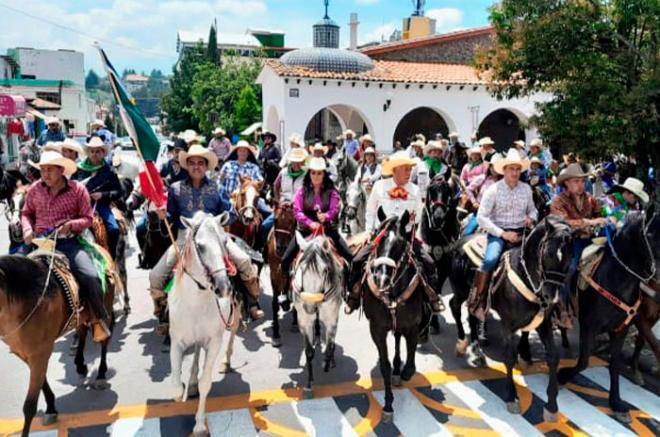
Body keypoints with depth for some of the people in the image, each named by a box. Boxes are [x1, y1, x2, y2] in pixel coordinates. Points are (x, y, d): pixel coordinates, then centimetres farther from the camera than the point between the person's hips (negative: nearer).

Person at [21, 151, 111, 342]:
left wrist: (71, 224, -18)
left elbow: (87, 218, 1)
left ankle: (99, 320, -1)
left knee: (90, 276, -21)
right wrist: (27, 229, -3)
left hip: (68, 242, -3)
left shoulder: (77, 189, -1)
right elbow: (26, 213, 18)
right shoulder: (35, 189, 6)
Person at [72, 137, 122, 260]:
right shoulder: (79, 168, 10)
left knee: (114, 229, -21)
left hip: (101, 204, -1)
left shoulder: (109, 170, 6)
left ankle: (111, 257, -2)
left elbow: (118, 192, 4)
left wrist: (103, 195, -12)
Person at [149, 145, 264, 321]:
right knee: (155, 275, -9)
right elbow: (171, 216, 9)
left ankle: (253, 303, 1)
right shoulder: (176, 189, 7)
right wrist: (163, 215, -13)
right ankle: (161, 311, 19)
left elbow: (229, 215, 3)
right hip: (185, 237, 1)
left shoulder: (217, 189, 6)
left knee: (244, 261, -21)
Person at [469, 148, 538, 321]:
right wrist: (503, 234, -15)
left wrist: (531, 218, -3)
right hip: (498, 233, -4)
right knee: (490, 260, -30)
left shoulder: (526, 189, 8)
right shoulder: (493, 190, -5)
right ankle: (477, 300, -18)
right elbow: (481, 217, -8)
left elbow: (532, 210, 22)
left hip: (521, 232, 4)